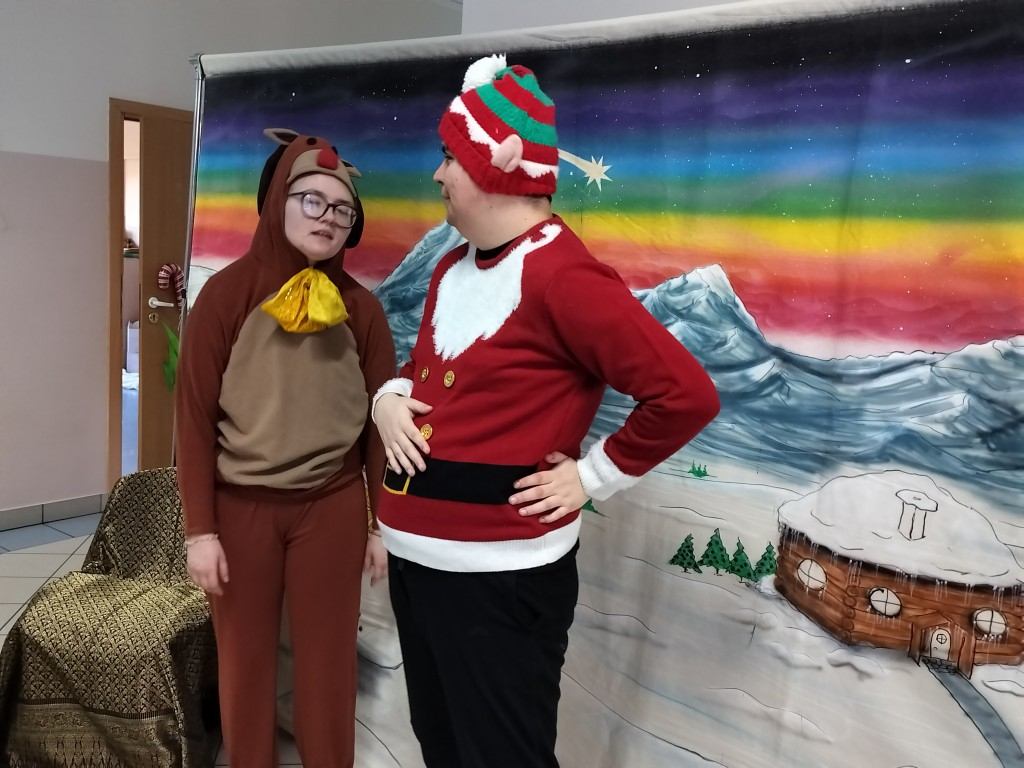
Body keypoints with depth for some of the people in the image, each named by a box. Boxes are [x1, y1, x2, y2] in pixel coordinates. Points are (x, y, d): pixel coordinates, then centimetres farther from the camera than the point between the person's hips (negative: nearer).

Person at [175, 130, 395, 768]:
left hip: (332, 508, 1)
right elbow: (195, 416, -5)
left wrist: (385, 524, 2)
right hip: (241, 506, 0)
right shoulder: (227, 294, -5)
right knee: (244, 660, 14)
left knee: (328, 661, 11)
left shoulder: (361, 308, -1)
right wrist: (199, 528, -6)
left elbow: (381, 421, 2)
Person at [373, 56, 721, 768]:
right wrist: (390, 397, 2)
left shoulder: (561, 274, -19)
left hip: (499, 575, -9)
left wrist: (594, 475, -15)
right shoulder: (452, 268, 10)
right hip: (414, 556, 9)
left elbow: (686, 394, -23)